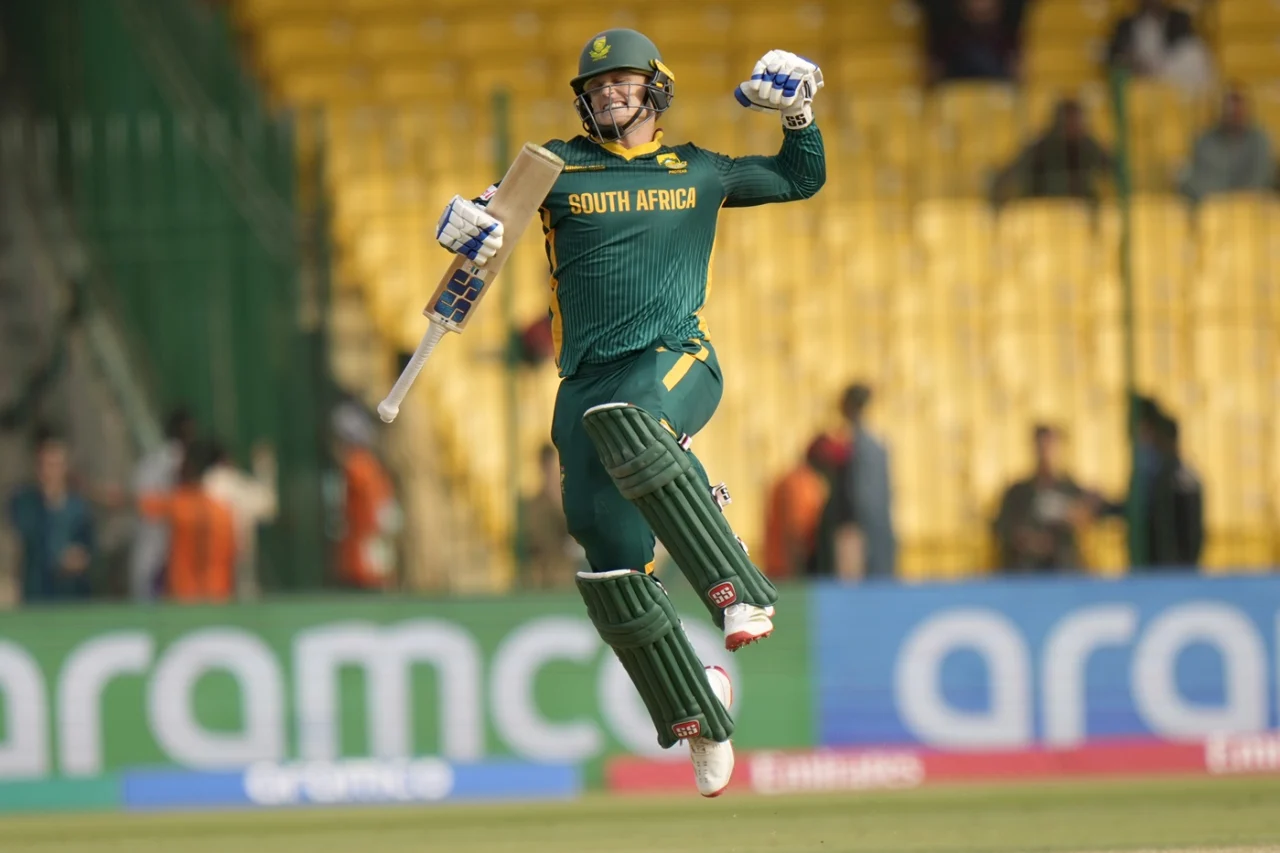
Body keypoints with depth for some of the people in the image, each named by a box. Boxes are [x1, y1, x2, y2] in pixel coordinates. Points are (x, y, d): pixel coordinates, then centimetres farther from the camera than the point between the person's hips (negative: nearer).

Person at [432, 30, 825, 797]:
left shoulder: (699, 172, 17)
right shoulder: (560, 166, 12)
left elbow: (804, 177, 30)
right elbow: (477, 217, 5)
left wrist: (796, 110, 13)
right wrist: (466, 224, -18)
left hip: (678, 361, -2)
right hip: (589, 381, 2)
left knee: (620, 420, -39)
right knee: (612, 563, -6)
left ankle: (736, 589, -43)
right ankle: (697, 713, 12)